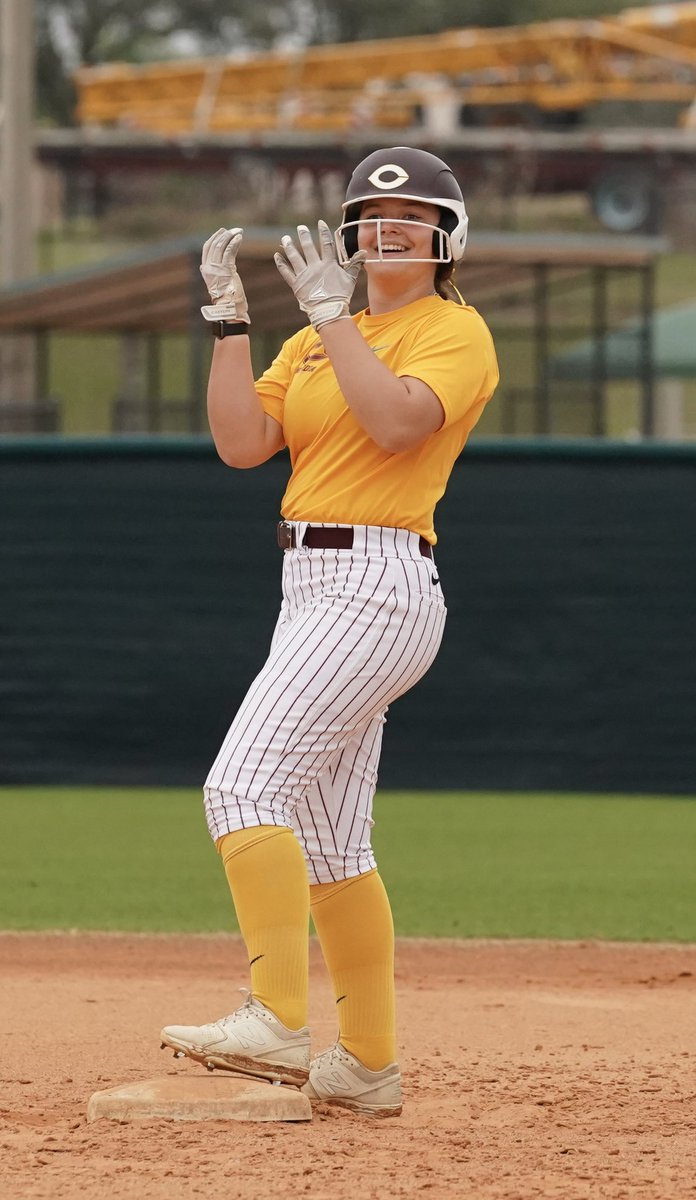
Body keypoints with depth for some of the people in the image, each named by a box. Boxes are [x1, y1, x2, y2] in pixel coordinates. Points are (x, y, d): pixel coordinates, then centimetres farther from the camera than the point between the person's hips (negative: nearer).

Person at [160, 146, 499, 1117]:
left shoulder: (457, 332, -4)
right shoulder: (314, 344, 19)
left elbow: (396, 421, -22)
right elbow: (241, 444, 7)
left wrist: (330, 310, -17)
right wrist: (229, 317, 0)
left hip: (379, 589, -9)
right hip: (313, 593, 9)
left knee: (245, 787, -21)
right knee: (325, 845, 9)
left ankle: (278, 1021, -26)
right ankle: (368, 1066, 14)